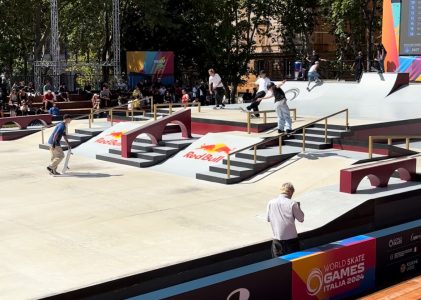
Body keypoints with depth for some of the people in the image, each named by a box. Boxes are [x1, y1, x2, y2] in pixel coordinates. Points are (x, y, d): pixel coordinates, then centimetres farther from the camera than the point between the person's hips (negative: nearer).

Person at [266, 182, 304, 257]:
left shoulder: (271, 203, -2)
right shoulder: (292, 203, -11)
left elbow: (268, 219, 9)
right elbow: (301, 219, -3)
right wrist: (298, 207, 11)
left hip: (277, 240, 2)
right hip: (291, 239, -2)